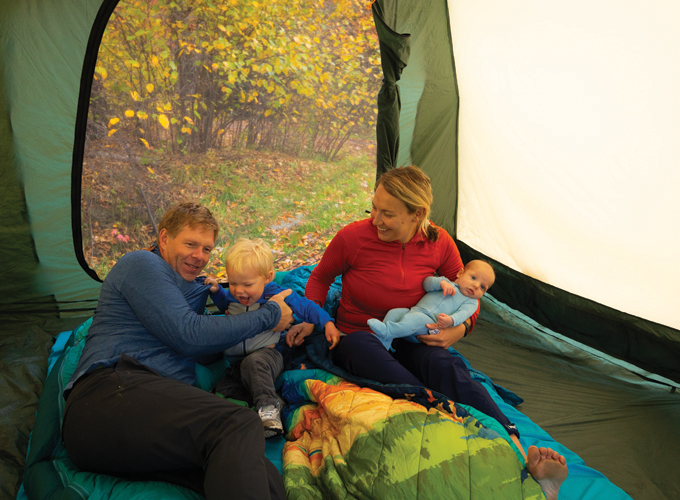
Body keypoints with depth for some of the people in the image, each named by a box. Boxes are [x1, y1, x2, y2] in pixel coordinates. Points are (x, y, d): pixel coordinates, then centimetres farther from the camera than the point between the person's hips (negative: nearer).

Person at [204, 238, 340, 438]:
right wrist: (216, 291, 11)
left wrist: (328, 323, -10)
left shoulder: (277, 296, -10)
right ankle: (272, 401, -13)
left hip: (267, 355, -6)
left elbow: (307, 308, 0)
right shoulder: (233, 295, 4)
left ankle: (268, 407, -33)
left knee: (253, 362, -39)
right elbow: (226, 304, 30)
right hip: (235, 362, 6)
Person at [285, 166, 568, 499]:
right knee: (368, 351, -41)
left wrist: (459, 329, -11)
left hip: (410, 342, 2)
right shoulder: (353, 237, -12)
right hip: (358, 339, -1)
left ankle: (520, 455, -50)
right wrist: (310, 320, -5)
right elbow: (321, 276, 8)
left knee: (444, 364, -35)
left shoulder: (439, 243, -5)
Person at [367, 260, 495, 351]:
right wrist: (441, 282, -9)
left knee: (415, 318, -34)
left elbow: (462, 314, -6)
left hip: (430, 323, -5)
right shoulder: (446, 283, 26)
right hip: (415, 310, 5)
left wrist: (451, 320, -29)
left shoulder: (471, 302, 16)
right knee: (393, 312, -15)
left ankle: (386, 330, -46)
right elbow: (426, 283, 11)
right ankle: (383, 343, -22)